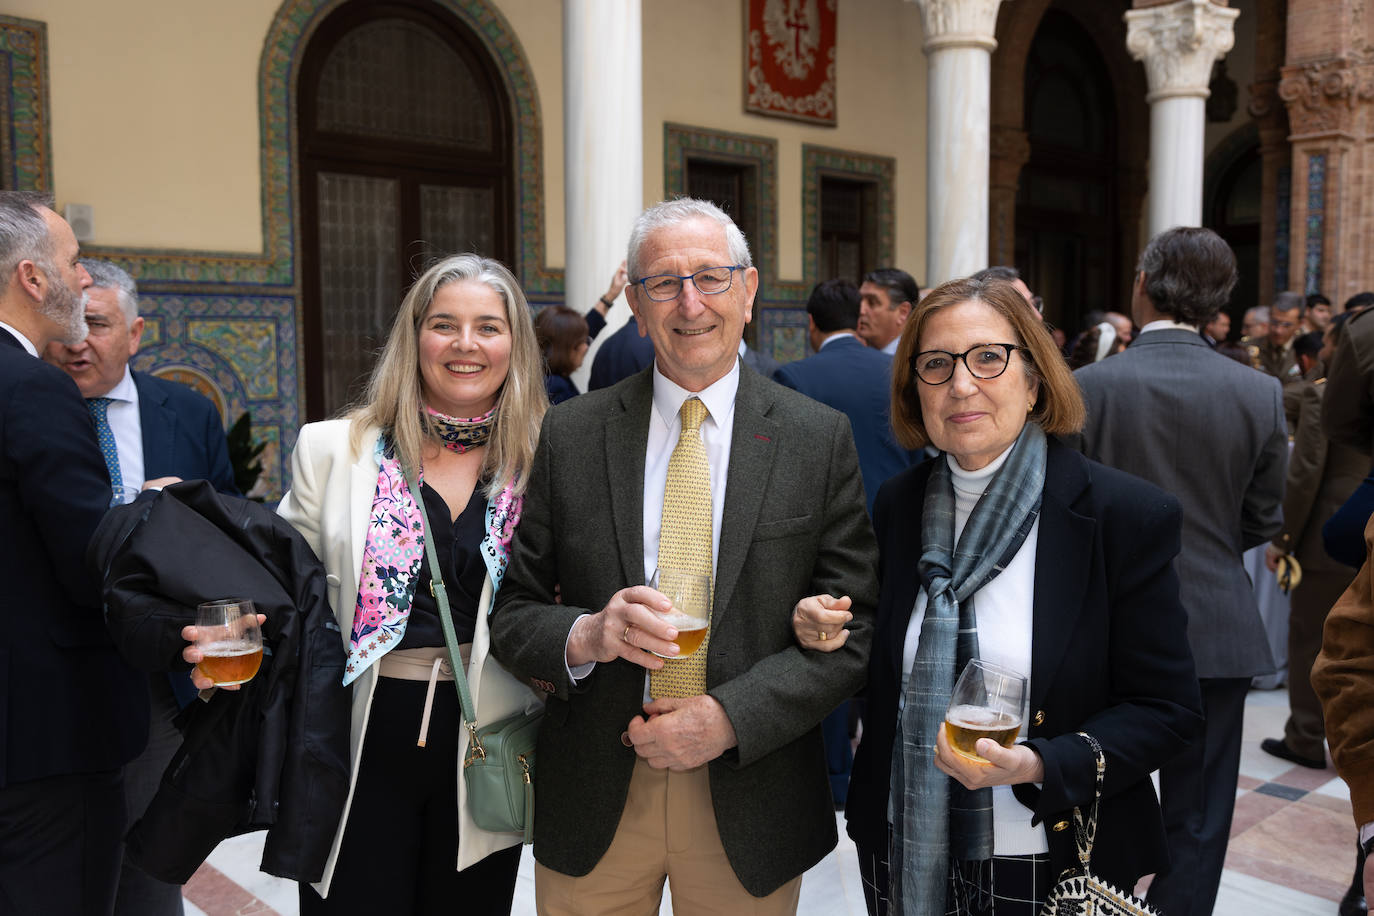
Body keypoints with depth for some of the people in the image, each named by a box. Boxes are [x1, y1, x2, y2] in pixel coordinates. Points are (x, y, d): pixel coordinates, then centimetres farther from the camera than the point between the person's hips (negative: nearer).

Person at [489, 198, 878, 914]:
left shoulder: (821, 438, -4)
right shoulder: (568, 436, -2)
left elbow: (855, 630, -6)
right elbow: (510, 614, 0)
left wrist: (730, 717, -16)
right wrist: (584, 635, -20)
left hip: (750, 801, 0)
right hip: (593, 803, 1)